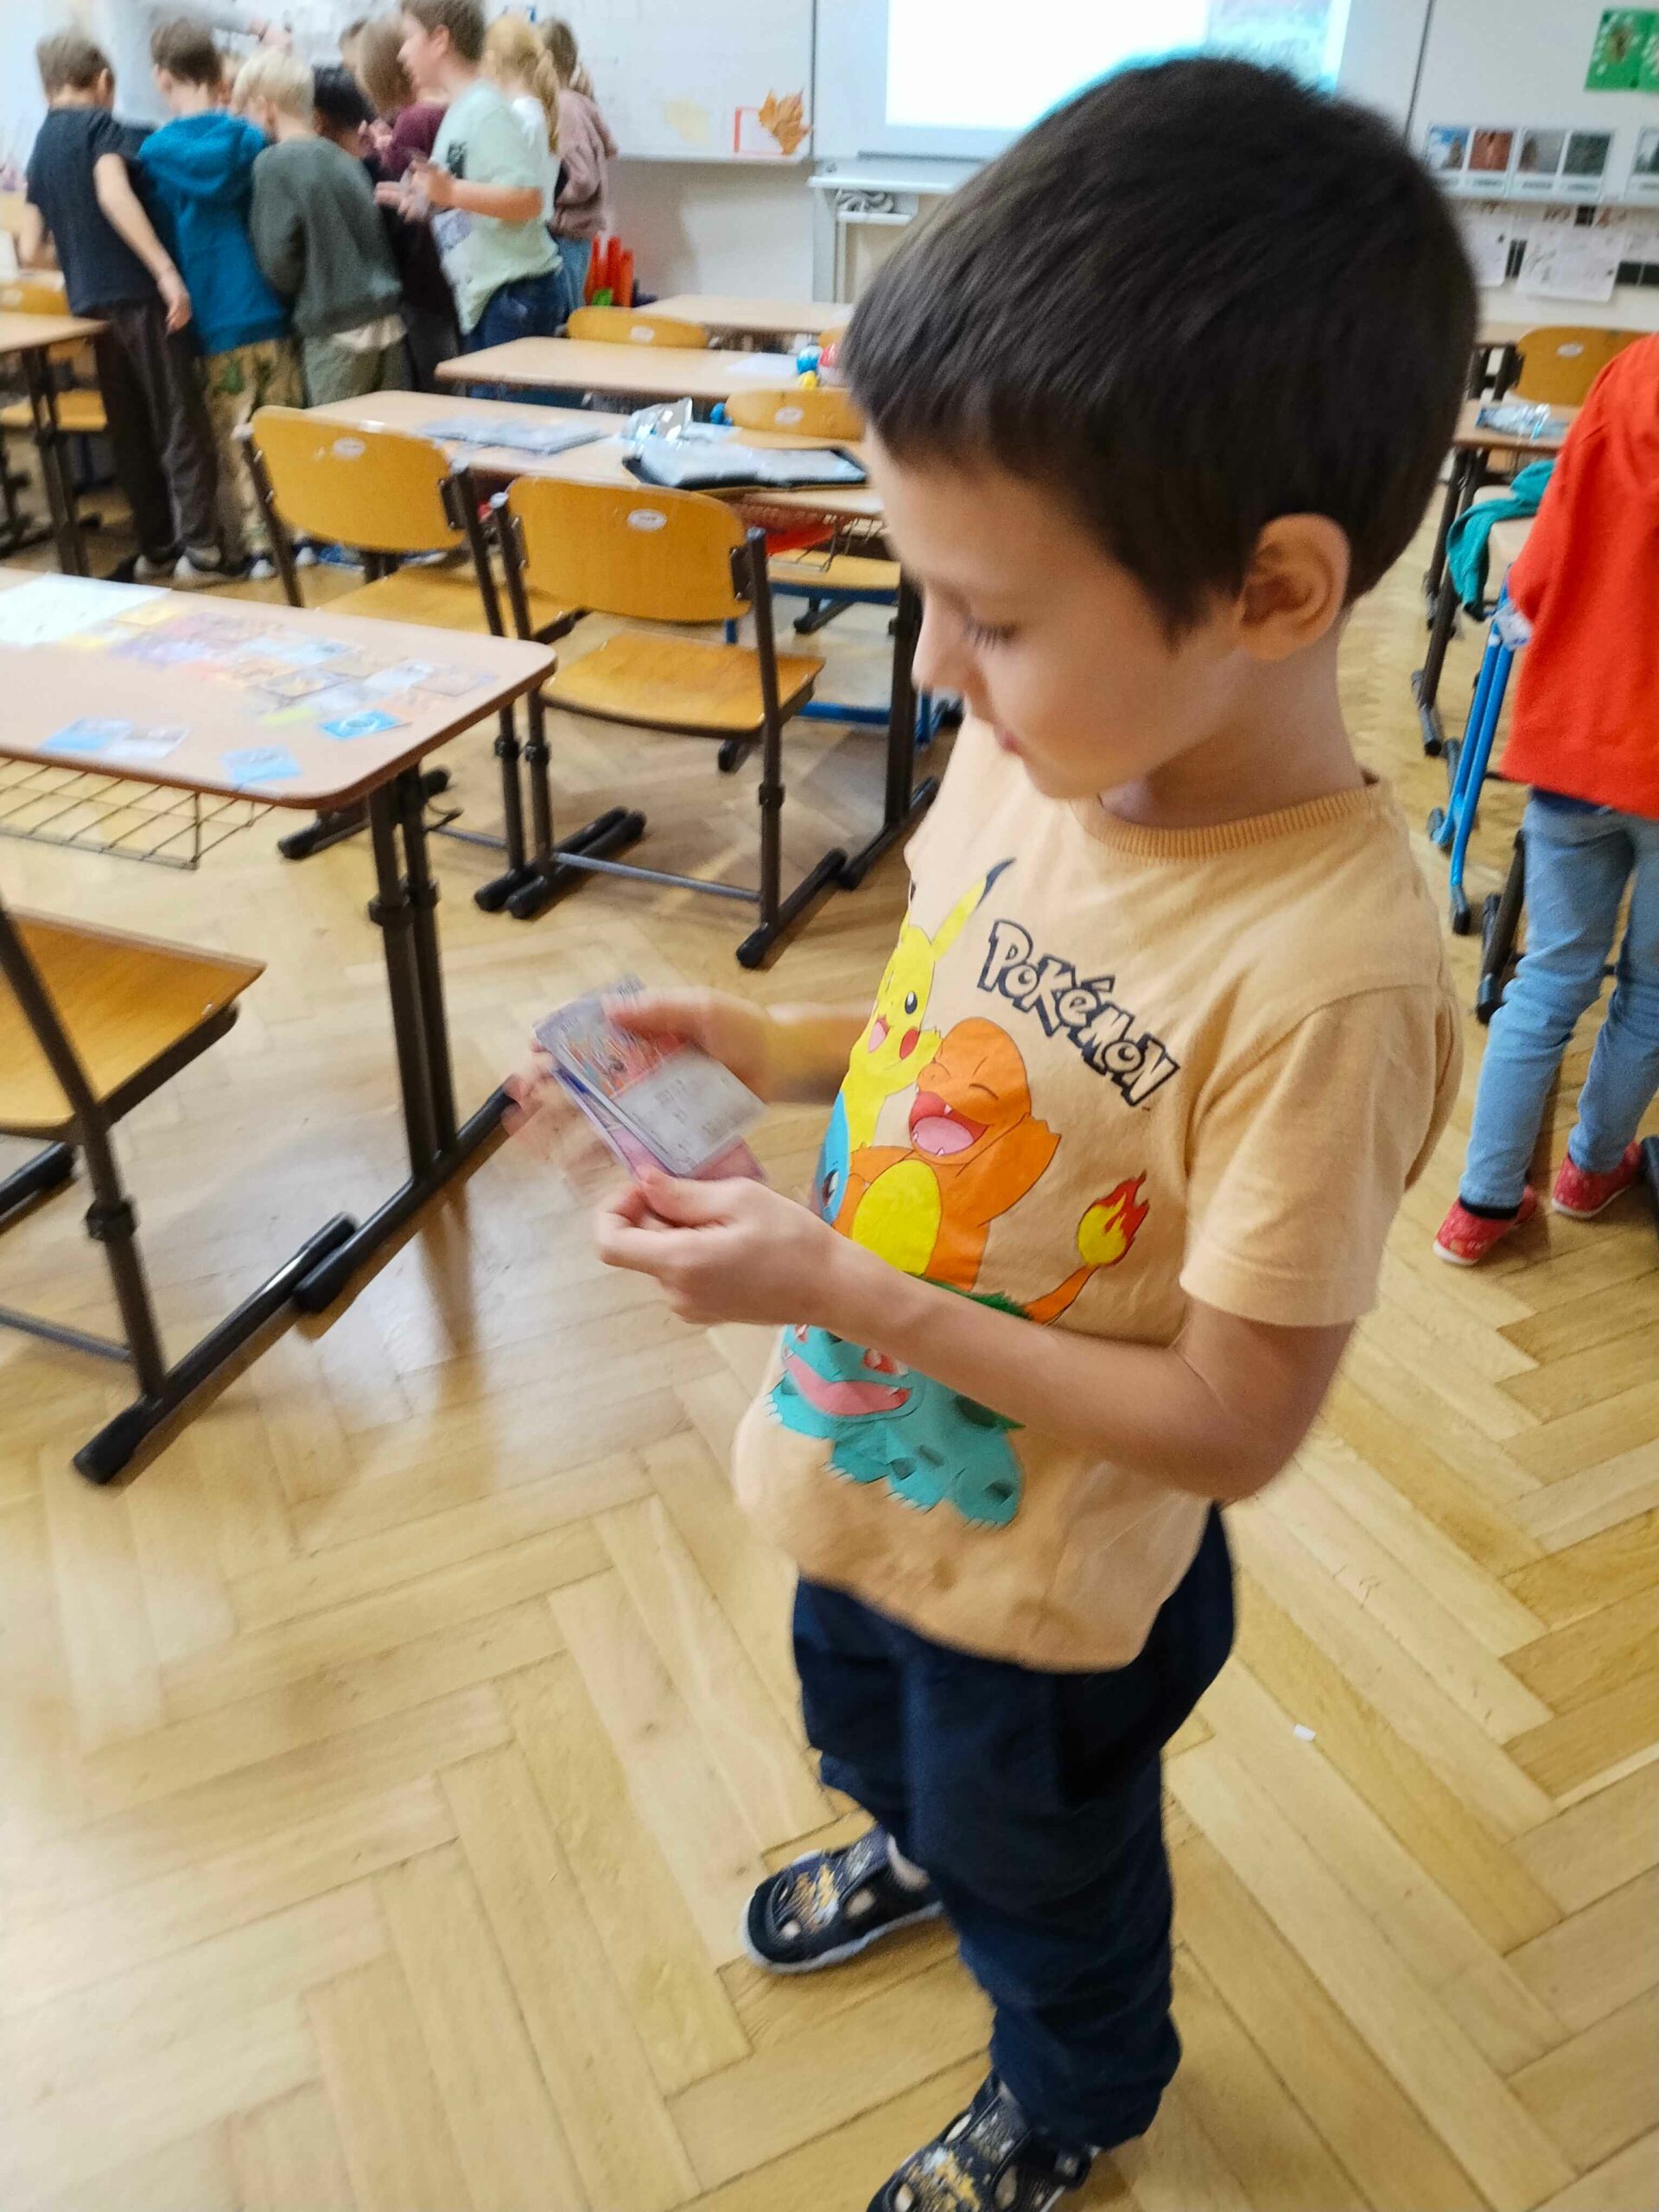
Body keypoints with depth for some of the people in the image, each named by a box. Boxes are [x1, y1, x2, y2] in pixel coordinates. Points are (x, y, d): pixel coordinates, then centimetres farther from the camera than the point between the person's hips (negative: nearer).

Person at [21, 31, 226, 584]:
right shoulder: (100, 124, -2)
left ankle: (155, 550, 12)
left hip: (89, 303, 7)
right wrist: (166, 271, -23)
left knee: (131, 431, 10)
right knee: (182, 423, -4)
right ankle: (200, 549, -8)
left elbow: (31, 251, 16)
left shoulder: (39, 150, 17)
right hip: (137, 293, -7)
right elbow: (114, 195, -21)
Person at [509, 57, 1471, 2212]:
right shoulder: (1036, 749, -15)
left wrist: (849, 1292, -30)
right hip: (865, 1469, 6)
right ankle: (915, 1847, 73)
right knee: (870, 1726, 36)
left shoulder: (1327, 975, -36)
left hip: (1049, 1577, -6)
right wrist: (765, 1046, -13)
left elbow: (1236, 1420, -27)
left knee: (1042, 1873, 27)